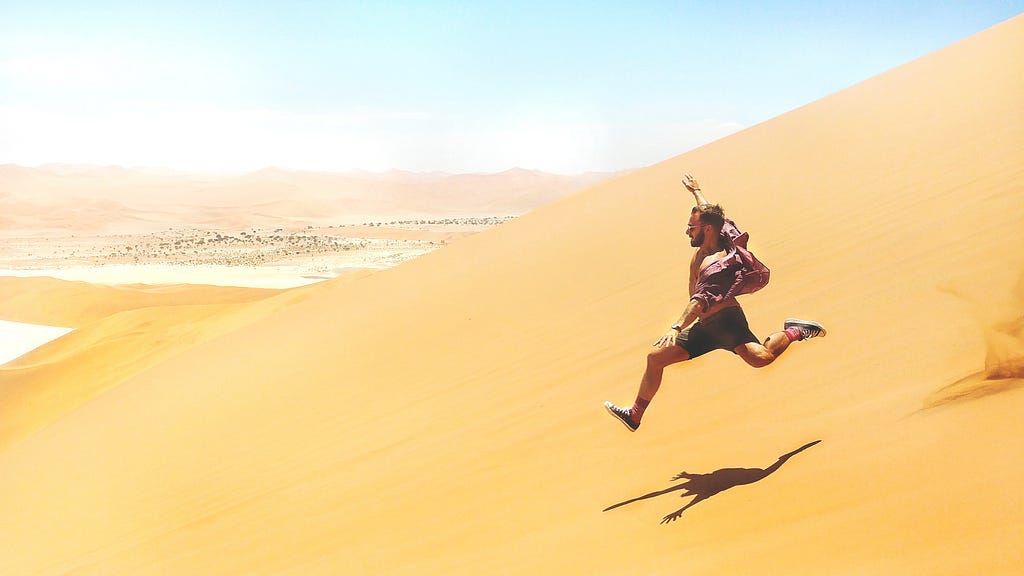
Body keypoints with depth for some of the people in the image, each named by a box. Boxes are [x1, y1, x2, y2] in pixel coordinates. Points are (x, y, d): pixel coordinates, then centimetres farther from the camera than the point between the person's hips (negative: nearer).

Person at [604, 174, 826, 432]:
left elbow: (701, 300, -33)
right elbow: (707, 210, 29)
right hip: (705, 326, 10)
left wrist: (677, 327, -44)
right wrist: (696, 191, 46)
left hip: (724, 319, -10)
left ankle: (794, 331, -4)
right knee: (656, 357, 6)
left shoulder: (719, 262, -20)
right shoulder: (705, 247, 7)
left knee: (761, 357, -34)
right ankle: (635, 415, 13)